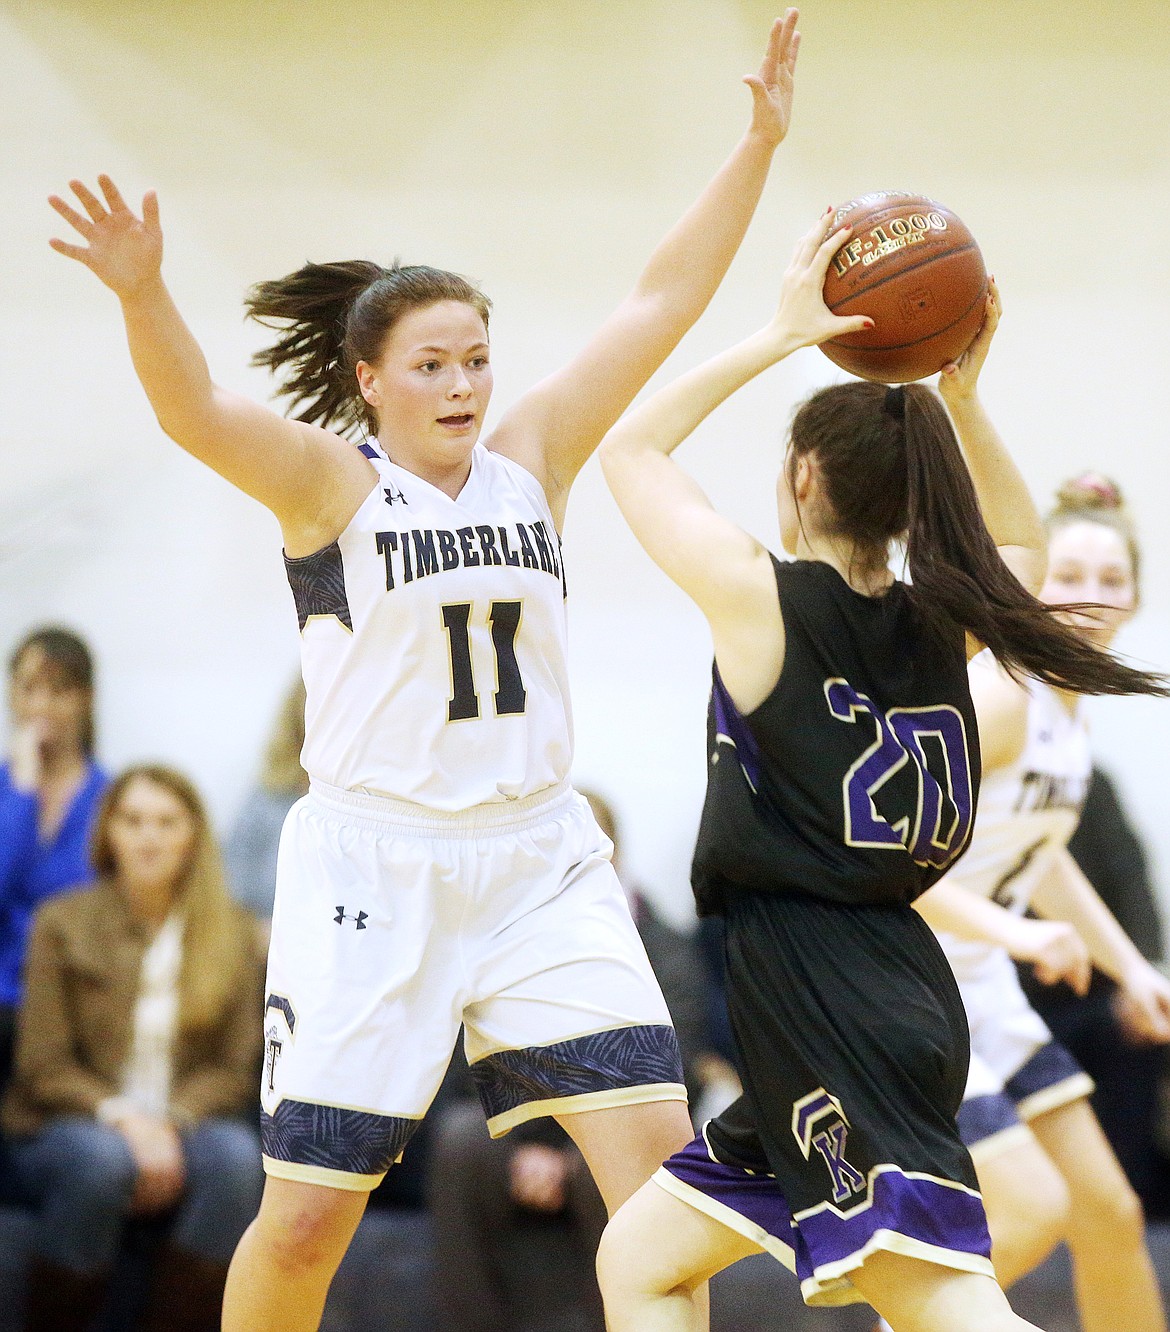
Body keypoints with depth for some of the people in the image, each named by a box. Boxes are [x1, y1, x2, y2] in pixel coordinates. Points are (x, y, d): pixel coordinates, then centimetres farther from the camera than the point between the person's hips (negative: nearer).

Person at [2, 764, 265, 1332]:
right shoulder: (62, 923, 0)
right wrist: (120, 1116, -21)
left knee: (237, 1156, -32)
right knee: (100, 1160, -37)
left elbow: (233, 1068, 3)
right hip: (69, 1126, -2)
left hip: (181, 1128, 2)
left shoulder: (233, 933, 6)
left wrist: (170, 1124, -16)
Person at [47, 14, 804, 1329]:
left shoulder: (530, 460, 9)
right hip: (371, 866, -4)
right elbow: (193, 413, -22)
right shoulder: (329, 480, -3)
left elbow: (661, 302, 6)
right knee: (307, 1212, 0)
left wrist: (757, 144, 0)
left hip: (539, 859, 4)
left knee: (656, 1147, -10)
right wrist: (141, 293, -41)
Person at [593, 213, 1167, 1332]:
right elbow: (1020, 538, 34)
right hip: (898, 982, 8)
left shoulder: (762, 597, -7)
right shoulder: (942, 624, 9)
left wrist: (782, 337, 7)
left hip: (817, 995, -8)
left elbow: (631, 449, 7)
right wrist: (960, 398, 21)